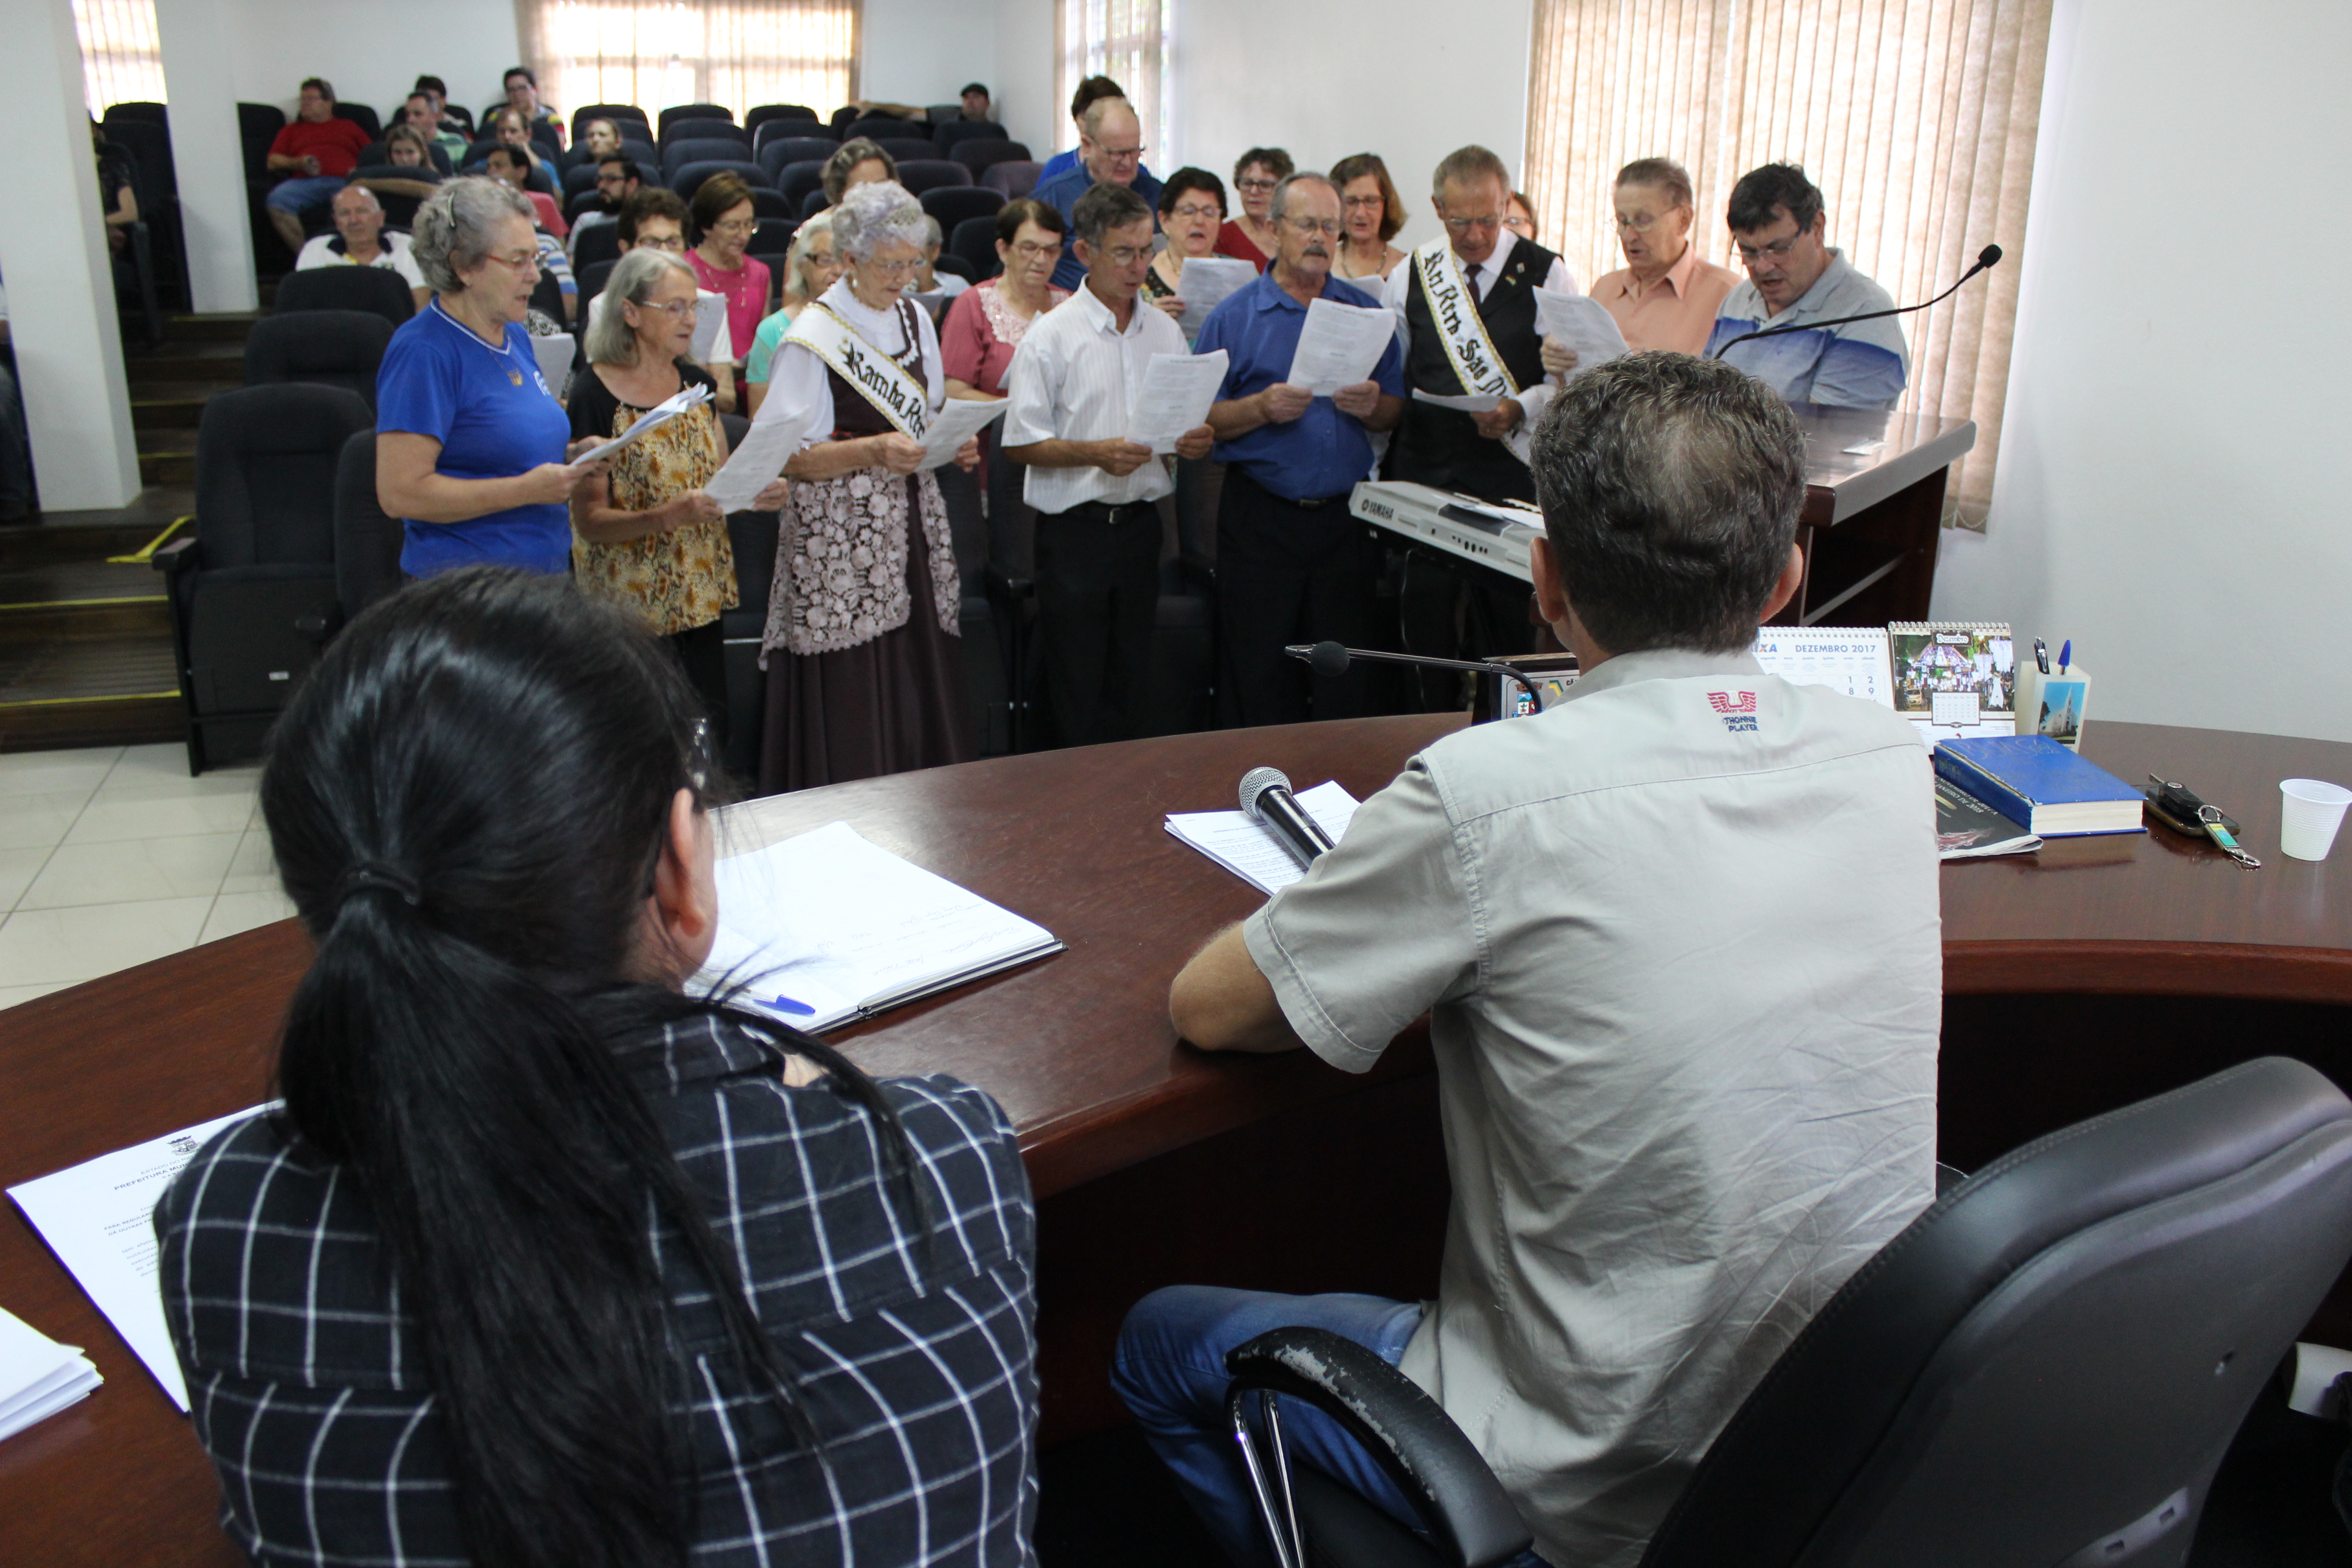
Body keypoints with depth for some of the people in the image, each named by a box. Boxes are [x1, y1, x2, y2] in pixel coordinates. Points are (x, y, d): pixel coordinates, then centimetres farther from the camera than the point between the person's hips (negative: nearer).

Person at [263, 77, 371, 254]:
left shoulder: (348, 127, 31)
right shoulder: (293, 129, 34)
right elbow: (273, 162, 23)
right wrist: (299, 163, 2)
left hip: (343, 181, -2)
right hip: (305, 181, 2)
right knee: (276, 200, -33)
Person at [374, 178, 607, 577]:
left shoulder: (515, 336, 12)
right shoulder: (424, 351, -13)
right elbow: (399, 493, -20)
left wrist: (572, 459, 4)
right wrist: (526, 489, -21)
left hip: (547, 570, 8)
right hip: (466, 586, -8)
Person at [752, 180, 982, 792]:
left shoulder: (915, 319, 12)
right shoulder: (812, 337, -9)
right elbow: (790, 458, -11)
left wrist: (955, 445, 0)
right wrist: (873, 451, -23)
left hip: (910, 523, 6)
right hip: (840, 532, -6)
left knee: (921, 681, 5)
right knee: (849, 701, -5)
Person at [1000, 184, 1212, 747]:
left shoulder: (1165, 331, 10)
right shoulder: (1051, 336, -6)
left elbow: (1186, 421, 16)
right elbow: (1021, 444, -9)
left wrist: (1196, 440, -8)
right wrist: (1097, 453, -22)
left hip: (1141, 525, 5)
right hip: (1075, 528, -4)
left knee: (1130, 684, 11)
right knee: (1077, 691, 1)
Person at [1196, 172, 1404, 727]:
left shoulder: (1366, 312, 12)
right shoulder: (1235, 316, 2)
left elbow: (1395, 412, 12)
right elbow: (1201, 419, -3)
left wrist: (1373, 407, -10)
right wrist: (1262, 408, -18)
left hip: (1344, 515, 3)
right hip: (1261, 519, -2)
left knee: (1345, 681, 5)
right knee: (1259, 676, 1)